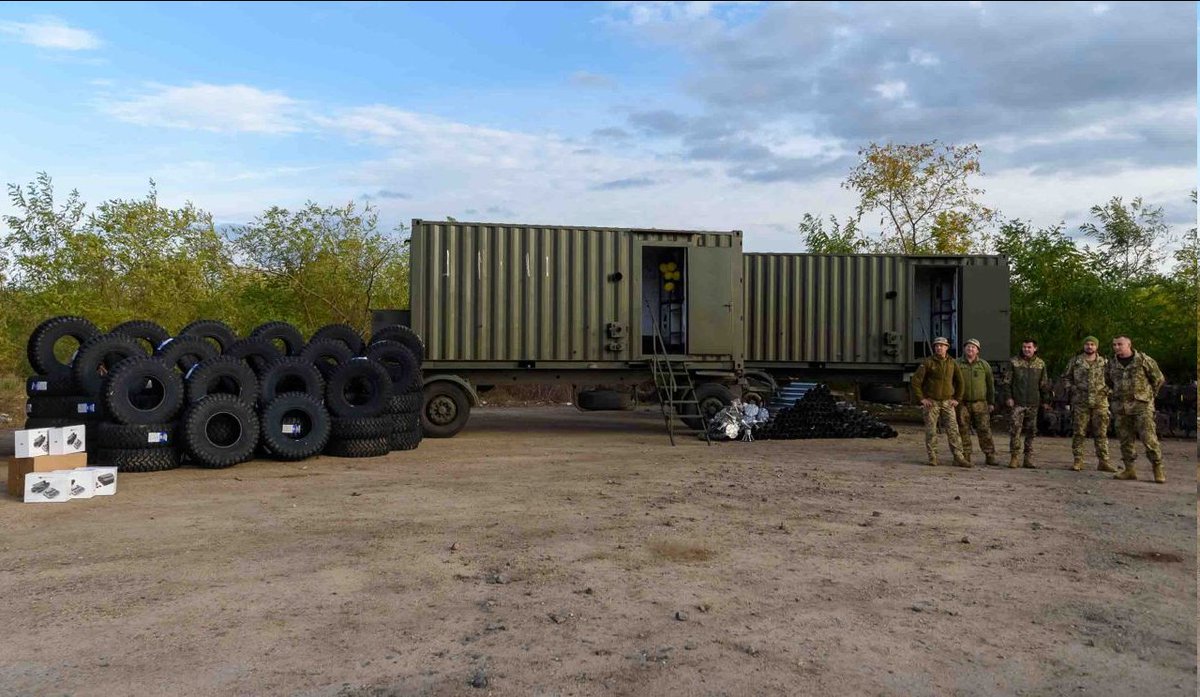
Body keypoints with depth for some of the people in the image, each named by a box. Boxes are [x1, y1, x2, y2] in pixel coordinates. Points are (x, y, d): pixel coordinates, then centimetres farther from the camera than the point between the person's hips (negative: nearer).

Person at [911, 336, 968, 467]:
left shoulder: (952, 363, 2)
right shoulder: (928, 362, -8)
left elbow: (960, 382, 12)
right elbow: (916, 381, -8)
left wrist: (957, 399, 6)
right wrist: (922, 399, -10)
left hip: (947, 402, 2)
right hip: (931, 402, -2)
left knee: (953, 430, -3)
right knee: (931, 431, 1)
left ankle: (959, 458, -1)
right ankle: (932, 458, 8)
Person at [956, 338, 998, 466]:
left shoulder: (984, 365, 7)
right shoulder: (957, 364, 4)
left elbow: (990, 384, 11)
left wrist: (991, 402, 8)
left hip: (980, 404, 0)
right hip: (962, 404, 0)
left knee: (984, 430, -2)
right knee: (963, 431, 2)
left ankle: (990, 456, 4)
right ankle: (965, 457, 10)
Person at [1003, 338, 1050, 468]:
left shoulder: (1040, 364, 9)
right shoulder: (1014, 362, 2)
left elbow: (1044, 384, 13)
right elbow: (1007, 381, 2)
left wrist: (1045, 400, 11)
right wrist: (1008, 397, -5)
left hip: (1033, 403, 3)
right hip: (1017, 402, -3)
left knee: (1030, 431, 7)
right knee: (1015, 429, -9)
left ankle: (1028, 459, 13)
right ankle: (1014, 457, -6)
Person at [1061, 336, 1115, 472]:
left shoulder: (1104, 362, 9)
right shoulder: (1075, 361, 5)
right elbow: (1066, 377, 12)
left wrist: (1107, 389, 2)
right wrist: (1072, 388, -1)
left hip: (1100, 402, 1)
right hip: (1080, 402, -1)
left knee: (1101, 433, 2)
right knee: (1078, 433, 0)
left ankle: (1103, 461, 6)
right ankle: (1078, 460, 6)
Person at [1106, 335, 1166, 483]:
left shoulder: (1144, 360, -5)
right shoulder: (1112, 364, 8)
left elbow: (1159, 379, 5)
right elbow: (1108, 380, 26)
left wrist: (1148, 395, 9)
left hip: (1142, 405, -5)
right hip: (1122, 407, 5)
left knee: (1148, 437, -10)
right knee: (1126, 439, 6)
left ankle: (1158, 469, -1)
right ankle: (1129, 470, 12)